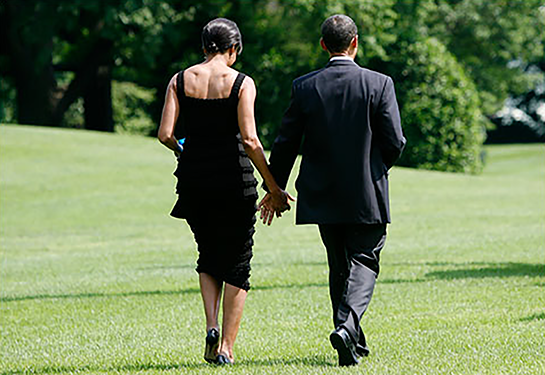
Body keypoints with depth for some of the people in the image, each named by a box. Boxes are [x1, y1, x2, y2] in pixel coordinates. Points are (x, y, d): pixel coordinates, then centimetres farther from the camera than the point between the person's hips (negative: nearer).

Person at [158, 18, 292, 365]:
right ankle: (227, 348, 5)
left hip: (194, 179, 3)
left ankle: (212, 325, 1)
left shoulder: (180, 80, 3)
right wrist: (275, 189, -5)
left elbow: (166, 134, -4)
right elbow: (250, 140, -12)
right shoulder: (241, 83, -6)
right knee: (236, 264, 9)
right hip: (234, 178, -3)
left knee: (209, 257, 22)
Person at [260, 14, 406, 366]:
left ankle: (354, 342, 20)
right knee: (364, 262, 5)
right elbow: (395, 143, -9)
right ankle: (347, 326, -20)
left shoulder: (304, 87, -4)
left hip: (322, 194, 3)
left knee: (339, 265, 16)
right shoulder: (379, 84, -8)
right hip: (367, 195, -3)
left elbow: (286, 143, 0)